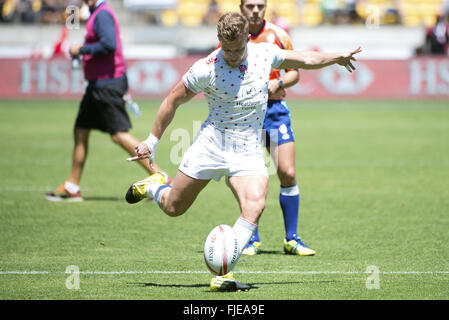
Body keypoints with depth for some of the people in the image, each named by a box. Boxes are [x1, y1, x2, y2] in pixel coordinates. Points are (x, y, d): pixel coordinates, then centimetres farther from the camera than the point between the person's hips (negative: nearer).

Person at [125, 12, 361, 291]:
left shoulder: (265, 54, -2)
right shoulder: (206, 69, -13)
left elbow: (305, 59, 17)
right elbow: (173, 101, -1)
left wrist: (337, 57, 12)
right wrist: (152, 142, 3)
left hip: (249, 149, 2)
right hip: (212, 142, -2)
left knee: (255, 206, -23)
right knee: (173, 207, 7)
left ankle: (223, 273, -20)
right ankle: (154, 185, 44)